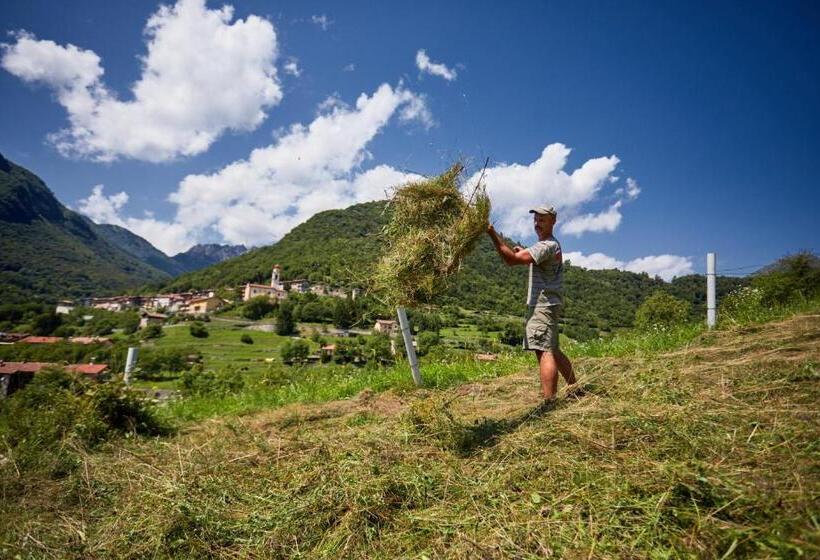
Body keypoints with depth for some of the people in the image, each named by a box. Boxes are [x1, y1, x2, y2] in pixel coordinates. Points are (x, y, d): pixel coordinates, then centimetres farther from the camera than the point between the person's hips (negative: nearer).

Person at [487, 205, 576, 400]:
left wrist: (492, 233, -29)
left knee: (544, 352, -15)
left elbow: (511, 259, -27)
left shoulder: (546, 246, -15)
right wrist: (525, 253, 14)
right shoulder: (553, 245, 19)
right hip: (548, 304, 11)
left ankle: (549, 402, -18)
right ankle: (575, 389, 30)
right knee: (553, 351, 20)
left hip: (542, 305, -11)